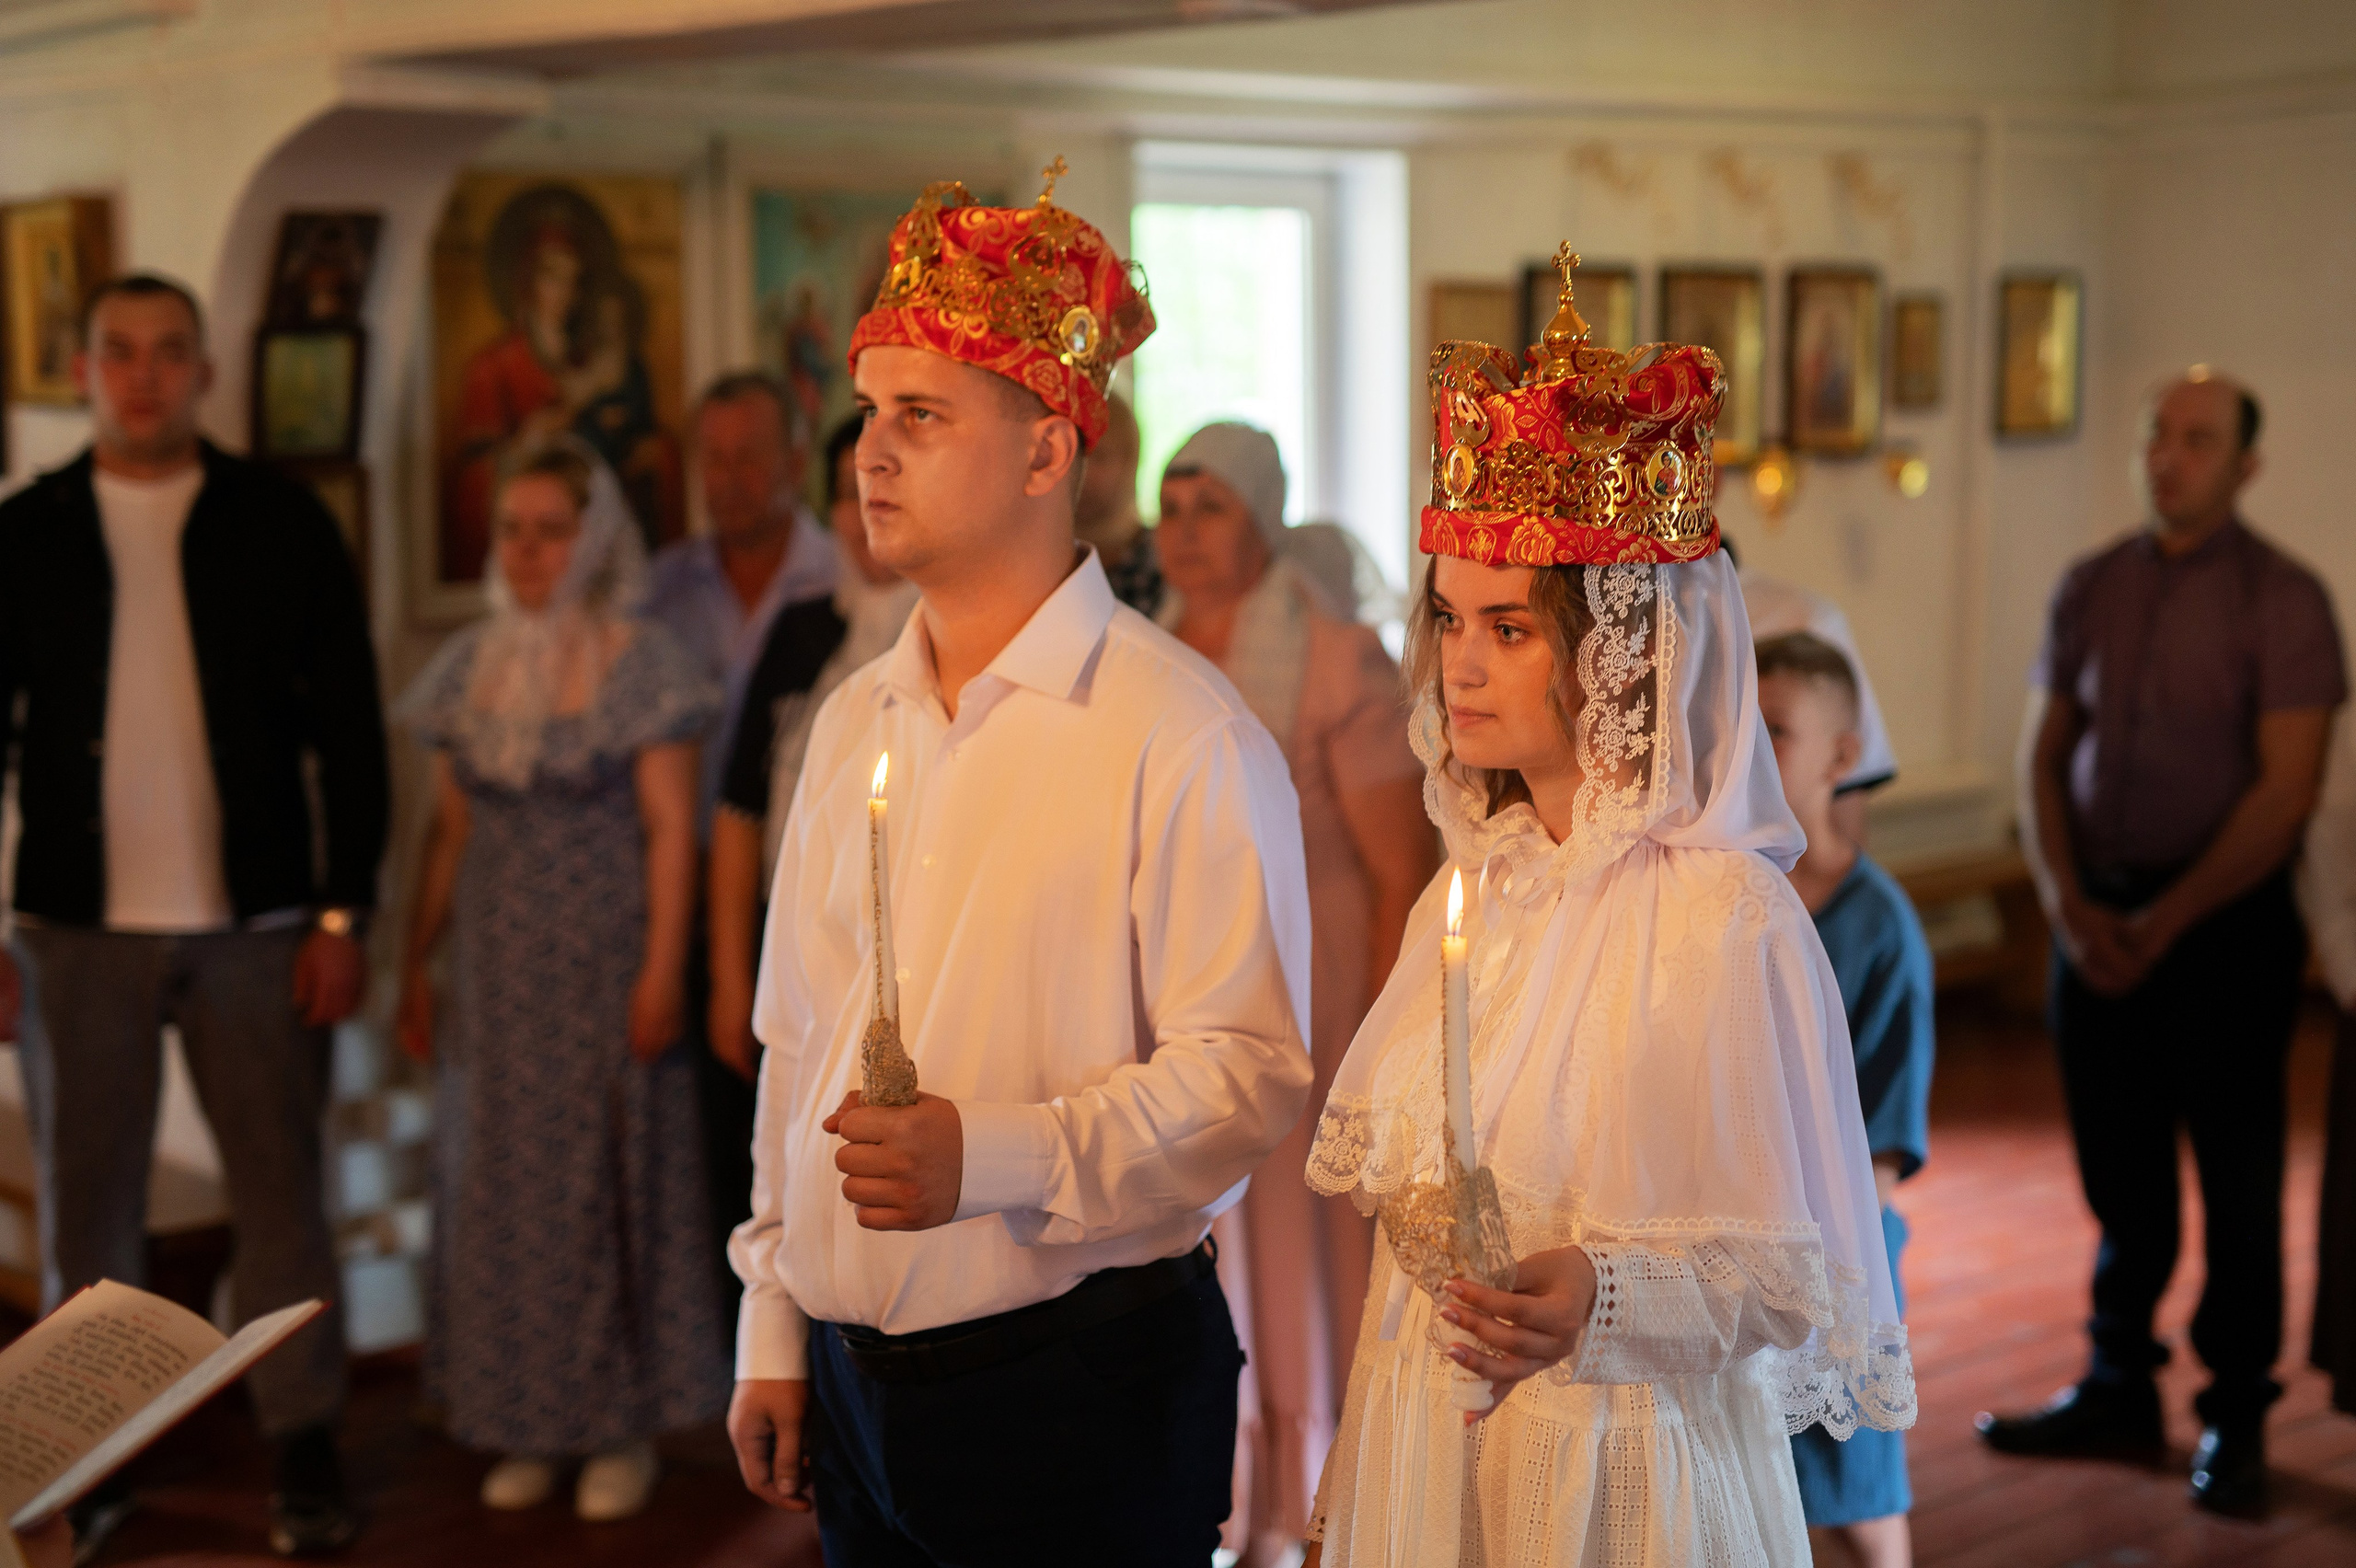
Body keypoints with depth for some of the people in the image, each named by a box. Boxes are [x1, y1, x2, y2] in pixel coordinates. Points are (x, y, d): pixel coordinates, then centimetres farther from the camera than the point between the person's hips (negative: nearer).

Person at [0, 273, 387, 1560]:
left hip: (256, 923, -1)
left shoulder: (281, 523, 3)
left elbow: (348, 728, 3)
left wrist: (343, 911, -2)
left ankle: (303, 1455, 14)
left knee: (280, 1196, 3)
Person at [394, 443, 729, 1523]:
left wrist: (662, 969, -14)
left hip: (603, 962, -5)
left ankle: (624, 1431, 13)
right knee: (498, 1183, 7)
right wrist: (415, 963, 9)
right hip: (497, 966, 5)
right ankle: (524, 1427, 19)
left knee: (608, 1177, 2)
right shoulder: (469, 667, 8)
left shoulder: (640, 664, -5)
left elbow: (670, 829, -8)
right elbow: (450, 831, 12)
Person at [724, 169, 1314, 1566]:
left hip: (1082, 1383, -6)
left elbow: (1249, 1070, -17)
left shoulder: (1180, 730, -11)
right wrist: (772, 1336, 13)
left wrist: (991, 1156, -27)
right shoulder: (853, 723, 11)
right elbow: (795, 1045, 15)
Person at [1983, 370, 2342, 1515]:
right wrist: (2067, 902, -6)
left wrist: (2164, 922, -14)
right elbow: (2042, 755, 8)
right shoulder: (2092, 587, 8)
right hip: (2098, 919, 4)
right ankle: (2118, 1388, 25)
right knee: (2120, 1173, 12)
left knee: (2236, 1179, 4)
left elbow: (2285, 791, -12)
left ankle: (2235, 1418, 16)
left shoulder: (2282, 599, -7)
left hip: (2224, 925, -4)